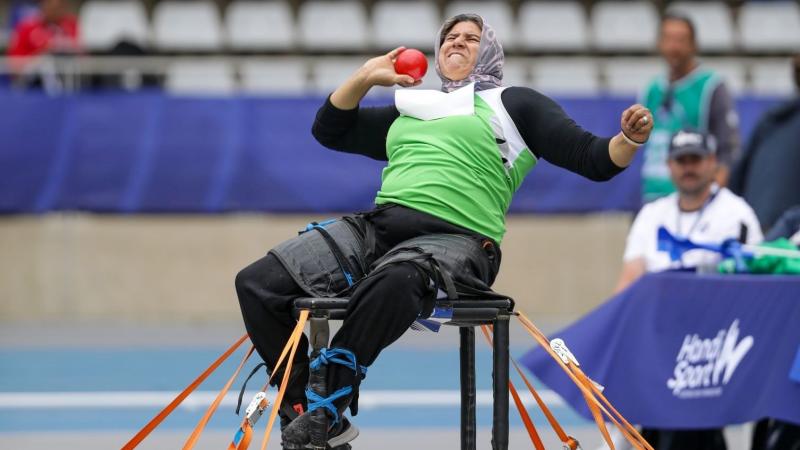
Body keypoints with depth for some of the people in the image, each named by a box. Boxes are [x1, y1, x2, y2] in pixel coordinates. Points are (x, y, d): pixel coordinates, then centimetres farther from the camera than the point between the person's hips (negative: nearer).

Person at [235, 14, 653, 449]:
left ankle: (326, 413, -34)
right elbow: (329, 130, 34)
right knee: (257, 282, -13)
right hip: (377, 226, 6)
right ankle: (304, 412, -9)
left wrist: (629, 140, -14)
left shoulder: (512, 104, 16)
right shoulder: (410, 108, 30)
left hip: (455, 239, -6)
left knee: (393, 281, -43)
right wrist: (366, 75, 23)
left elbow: (592, 159, 7)